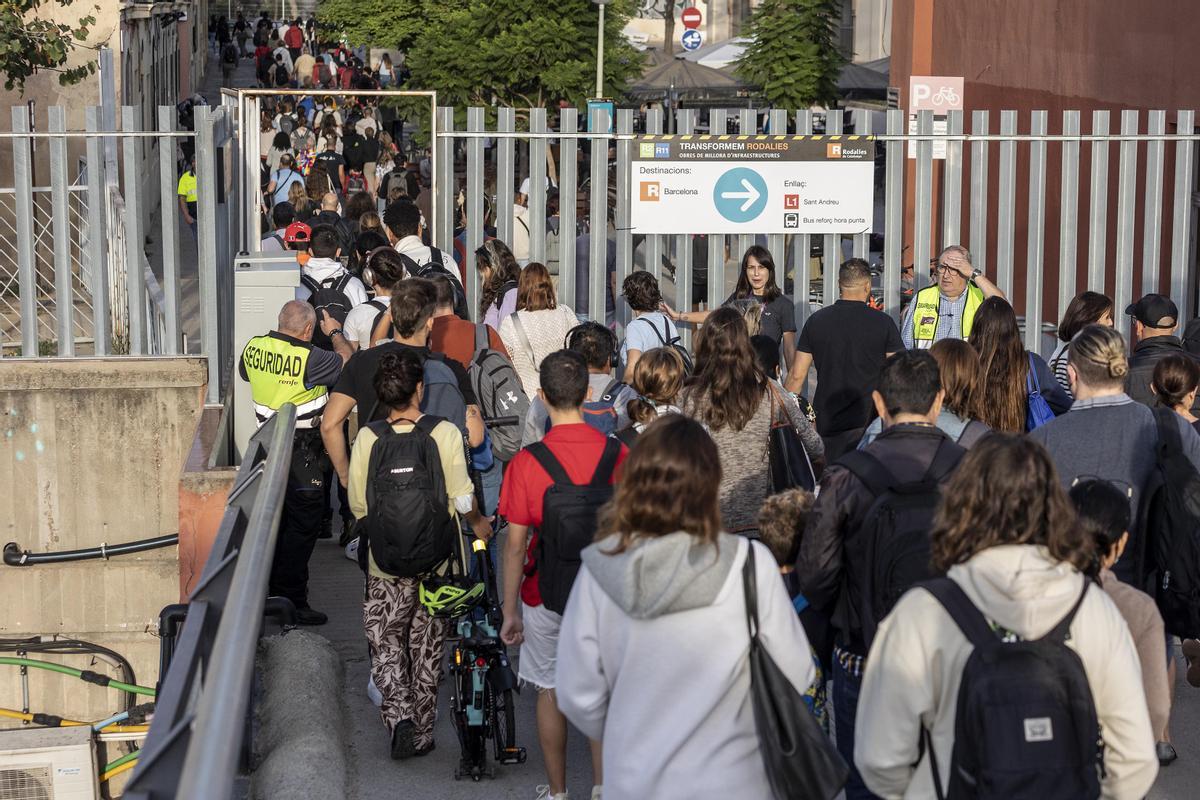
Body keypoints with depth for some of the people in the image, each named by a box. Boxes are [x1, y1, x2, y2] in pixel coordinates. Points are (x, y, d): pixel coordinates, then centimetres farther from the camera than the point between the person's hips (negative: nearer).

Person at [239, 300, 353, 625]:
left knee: (277, 518, 19)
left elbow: (244, 372, 21)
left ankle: (272, 590, 30)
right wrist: (335, 333, 11)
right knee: (303, 524, -1)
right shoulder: (308, 358, -22)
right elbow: (346, 361, -7)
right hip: (301, 449, -8)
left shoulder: (254, 347, -1)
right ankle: (292, 601, 0)